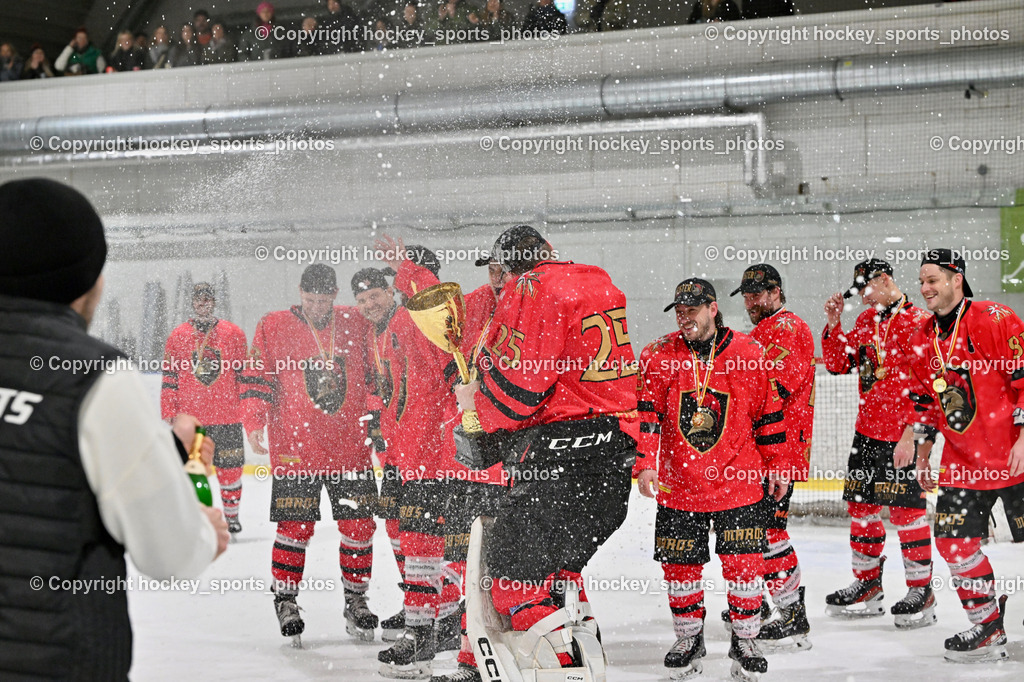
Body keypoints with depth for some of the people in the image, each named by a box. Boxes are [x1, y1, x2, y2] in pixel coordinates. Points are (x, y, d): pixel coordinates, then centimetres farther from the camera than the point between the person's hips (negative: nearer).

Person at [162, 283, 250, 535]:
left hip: (227, 416, 0)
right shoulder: (178, 336, 7)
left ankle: (231, 515, 17)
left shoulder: (234, 334, 6)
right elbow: (169, 379, 8)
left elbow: (244, 374, 8)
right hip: (189, 416, 0)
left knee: (230, 467, 2)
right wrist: (169, 415, 2)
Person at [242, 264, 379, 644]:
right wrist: (254, 423, -10)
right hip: (295, 450, -2)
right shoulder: (273, 327, 1)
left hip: (351, 448, 2)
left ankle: (356, 600, 19)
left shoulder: (355, 323, 7)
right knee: (295, 527, -2)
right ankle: (285, 599, 15)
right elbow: (258, 380, 1)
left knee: (359, 525, 3)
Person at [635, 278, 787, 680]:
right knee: (679, 565, 6)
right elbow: (646, 415, -3)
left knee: (743, 564, -3)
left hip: (739, 482, -1)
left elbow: (768, 414, 6)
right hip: (678, 485, 1)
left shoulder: (749, 354, -1)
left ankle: (745, 642, 13)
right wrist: (645, 464, -14)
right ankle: (689, 640, 24)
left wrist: (776, 467, 9)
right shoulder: (658, 356, 0)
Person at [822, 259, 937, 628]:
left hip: (902, 435, -8)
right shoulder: (865, 321, 13)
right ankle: (867, 584, 24)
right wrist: (834, 324, 2)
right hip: (867, 431, 8)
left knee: (906, 510, -6)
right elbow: (838, 363, 15)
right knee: (861, 506, 12)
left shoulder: (918, 322, -12)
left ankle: (921, 590, 5)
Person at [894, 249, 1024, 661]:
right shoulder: (924, 339, 9)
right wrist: (912, 436, 6)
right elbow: (925, 399, 20)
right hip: (962, 461, 7)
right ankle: (988, 628, 13)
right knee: (954, 541, 1)